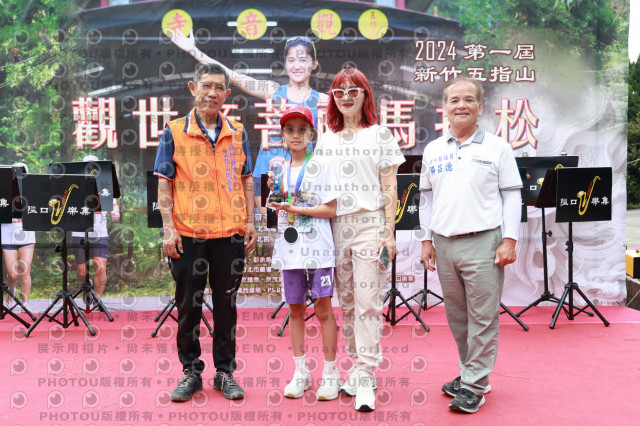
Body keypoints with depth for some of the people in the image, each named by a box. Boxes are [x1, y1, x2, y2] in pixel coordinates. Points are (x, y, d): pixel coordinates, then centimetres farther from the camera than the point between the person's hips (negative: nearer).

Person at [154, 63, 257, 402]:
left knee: (226, 304, 10)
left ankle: (225, 372, 23)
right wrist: (169, 229, -8)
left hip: (230, 233, 2)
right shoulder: (174, 133, 1)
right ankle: (191, 372, 24)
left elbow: (246, 181, 12)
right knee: (188, 305, 8)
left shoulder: (237, 133, 9)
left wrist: (250, 222, 4)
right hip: (189, 234, -2)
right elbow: (164, 184, 0)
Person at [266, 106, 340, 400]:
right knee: (295, 310, 9)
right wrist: (273, 193, -2)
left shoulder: (321, 167, -2)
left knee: (323, 309, -1)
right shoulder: (280, 170, 12)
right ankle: (300, 372, 20)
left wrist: (295, 208, -16)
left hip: (317, 246, -4)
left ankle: (330, 373, 11)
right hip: (289, 247, 5)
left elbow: (330, 209, -9)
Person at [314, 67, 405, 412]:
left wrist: (389, 233, -6)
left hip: (369, 224, -4)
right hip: (335, 226, 4)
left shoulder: (380, 135, 5)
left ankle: (365, 376, -1)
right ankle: (357, 366, 19)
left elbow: (390, 189, 2)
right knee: (346, 302, 8)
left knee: (368, 302, -7)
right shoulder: (325, 140, 14)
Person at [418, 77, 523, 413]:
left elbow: (512, 196, 1)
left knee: (482, 318, -1)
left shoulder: (497, 148, 3)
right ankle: (469, 373, 27)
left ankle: (474, 385, 8)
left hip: (483, 243, -4)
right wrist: (427, 240, 11)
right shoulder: (433, 150, 12)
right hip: (444, 244, 4)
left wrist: (509, 240, -6)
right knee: (456, 316, 12)